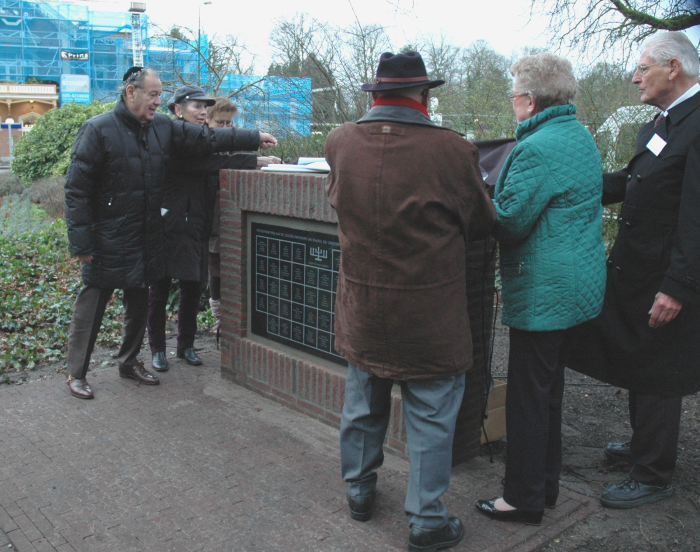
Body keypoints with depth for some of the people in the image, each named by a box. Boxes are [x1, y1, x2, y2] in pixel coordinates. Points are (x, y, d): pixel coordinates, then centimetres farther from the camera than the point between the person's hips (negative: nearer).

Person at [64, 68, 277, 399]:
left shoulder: (163, 128, 5)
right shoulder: (98, 130, -12)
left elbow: (206, 139, 10)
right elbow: (76, 189, -13)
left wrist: (255, 139, 4)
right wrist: (81, 242, -16)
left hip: (146, 240, 6)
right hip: (106, 242, -6)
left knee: (139, 303, 16)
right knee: (91, 306, 2)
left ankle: (129, 362, 34)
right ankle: (76, 373, 17)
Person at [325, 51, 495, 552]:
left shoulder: (340, 142, -6)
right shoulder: (451, 150, -16)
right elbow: (482, 223, -3)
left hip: (361, 308, 4)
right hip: (430, 317, -4)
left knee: (363, 402, 20)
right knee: (432, 415, 10)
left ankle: (359, 489, 39)